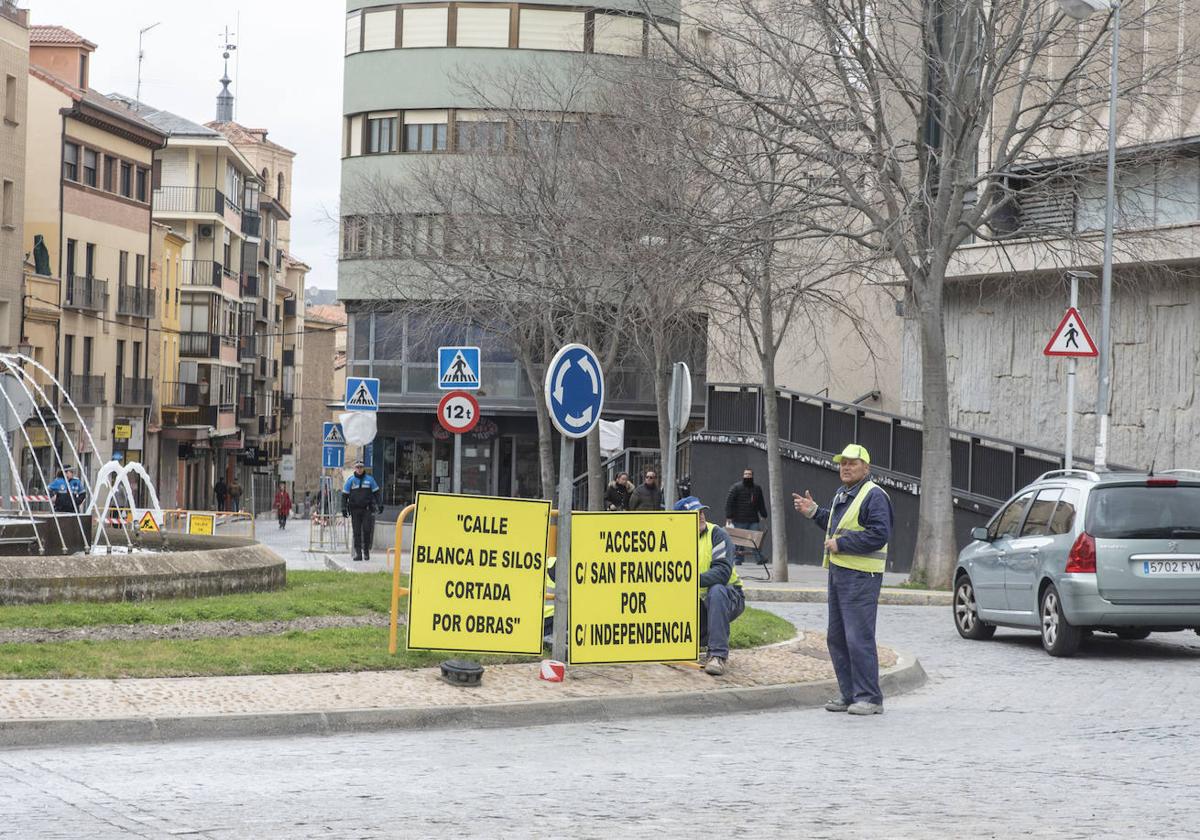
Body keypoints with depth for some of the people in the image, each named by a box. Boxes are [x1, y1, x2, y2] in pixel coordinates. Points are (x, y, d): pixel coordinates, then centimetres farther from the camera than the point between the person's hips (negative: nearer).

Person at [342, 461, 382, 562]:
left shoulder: (370, 479, 6)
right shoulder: (350, 480, 5)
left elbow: (376, 493, 11)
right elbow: (344, 495, 6)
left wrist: (379, 505, 3)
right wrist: (344, 508, -2)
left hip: (367, 509, 0)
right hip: (355, 510, 0)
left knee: (367, 530, -7)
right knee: (357, 532, 0)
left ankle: (366, 551, 4)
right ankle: (357, 553, 3)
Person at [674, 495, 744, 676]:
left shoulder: (717, 534, -12)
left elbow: (723, 572, -26)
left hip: (728, 598, -5)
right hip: (696, 603, 5)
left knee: (716, 590, -38)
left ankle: (718, 655, -38)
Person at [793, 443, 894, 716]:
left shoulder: (874, 496, -12)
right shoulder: (842, 495, 20)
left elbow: (878, 535, -21)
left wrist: (841, 544, -17)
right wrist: (814, 512, 18)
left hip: (861, 576, -10)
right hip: (838, 571, 10)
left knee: (859, 637, -11)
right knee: (837, 638, 12)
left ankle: (870, 698, -7)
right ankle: (850, 695, 19)